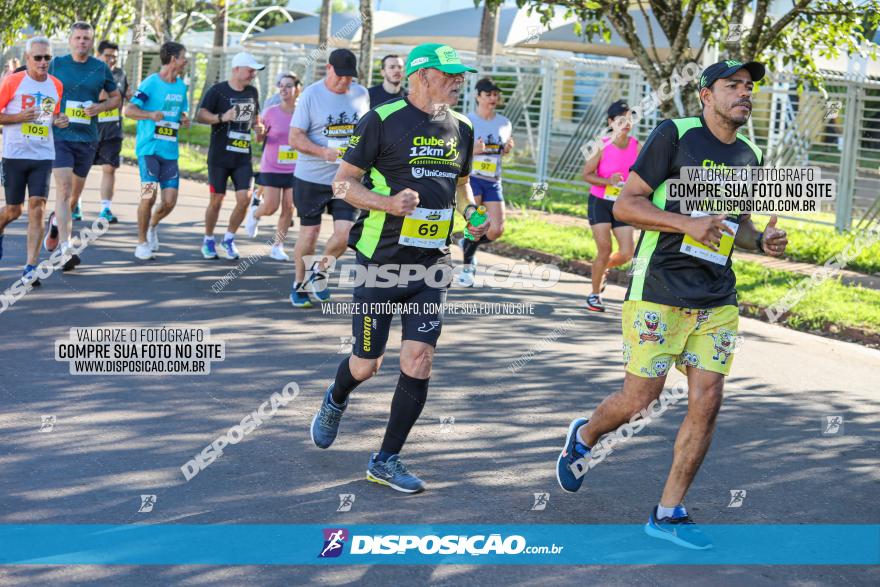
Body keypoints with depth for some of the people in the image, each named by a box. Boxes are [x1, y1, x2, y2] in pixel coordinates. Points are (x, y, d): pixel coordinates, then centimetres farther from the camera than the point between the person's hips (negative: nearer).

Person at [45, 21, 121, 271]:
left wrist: (101, 107, -5)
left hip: (87, 138, 3)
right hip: (59, 136, -3)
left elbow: (116, 97, 14)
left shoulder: (101, 68, 5)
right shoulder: (56, 64, 1)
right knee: (63, 188, -15)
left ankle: (57, 221, 45)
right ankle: (66, 250, -20)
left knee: (75, 192, 13)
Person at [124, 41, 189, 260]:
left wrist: (185, 120, 2)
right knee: (149, 195, -14)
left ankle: (153, 225, 29)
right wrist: (151, 115, -29)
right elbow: (129, 110, -11)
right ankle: (142, 242, 2)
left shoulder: (181, 86, 13)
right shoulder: (150, 83, -7)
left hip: (170, 151, 6)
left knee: (169, 201, -2)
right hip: (149, 148, -6)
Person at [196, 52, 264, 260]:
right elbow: (200, 115, -17)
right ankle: (208, 241, 21)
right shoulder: (217, 91, -7)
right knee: (216, 200, 1)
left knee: (244, 198, -9)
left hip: (243, 157, 4)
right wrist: (221, 118, -34)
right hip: (219, 156, -4)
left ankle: (229, 239, 11)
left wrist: (258, 126, 4)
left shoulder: (252, 92, 11)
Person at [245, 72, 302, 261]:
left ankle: (278, 246, 12)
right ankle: (255, 213, 28)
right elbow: (259, 138, 4)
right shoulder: (271, 112, -6)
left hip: (294, 169, 2)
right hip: (272, 167, -2)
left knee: (288, 208, 0)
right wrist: (259, 131, -18)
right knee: (271, 206, -7)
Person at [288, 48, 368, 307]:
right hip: (311, 177, -3)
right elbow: (295, 138, -10)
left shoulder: (361, 94, 5)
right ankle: (300, 283, 25)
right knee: (309, 232, 5)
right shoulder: (311, 95, -7)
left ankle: (319, 271, 19)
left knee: (345, 232, -8)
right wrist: (324, 152, -25)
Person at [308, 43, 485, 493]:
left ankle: (386, 460, 9)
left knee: (419, 361, -5)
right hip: (381, 260, -4)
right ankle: (335, 402, 41)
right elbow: (343, 182, -6)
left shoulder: (460, 129, 10)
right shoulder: (382, 121, -9)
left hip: (431, 266, 4)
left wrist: (470, 211, 4)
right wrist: (388, 203, -22)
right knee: (366, 364, 4)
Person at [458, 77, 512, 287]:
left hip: (493, 182, 5)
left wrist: (508, 149, 1)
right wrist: (473, 150, -23)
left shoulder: (505, 124, 9)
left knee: (497, 230, -4)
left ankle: (468, 244, 27)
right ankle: (467, 266, 9)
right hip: (470, 178, -5)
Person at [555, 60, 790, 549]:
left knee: (707, 402, -3)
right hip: (659, 292, -5)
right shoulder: (675, 135, -6)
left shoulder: (750, 157, 12)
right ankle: (584, 436, 32)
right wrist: (689, 225, -20)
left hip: (717, 300, 5)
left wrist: (762, 241, 3)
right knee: (640, 399, -2)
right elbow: (625, 204, -8)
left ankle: (669, 513, 9)